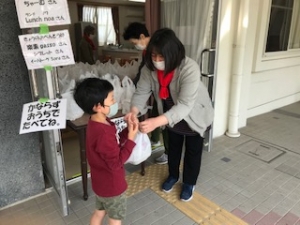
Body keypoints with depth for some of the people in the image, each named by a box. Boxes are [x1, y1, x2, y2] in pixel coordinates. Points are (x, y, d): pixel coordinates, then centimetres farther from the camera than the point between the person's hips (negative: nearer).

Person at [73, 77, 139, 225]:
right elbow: (116, 162, -27)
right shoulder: (103, 133, -35)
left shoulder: (96, 124, -5)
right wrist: (131, 138, -25)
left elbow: (115, 144, 5)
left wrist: (128, 130, -8)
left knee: (99, 212, 28)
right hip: (111, 185, -8)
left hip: (100, 182, 9)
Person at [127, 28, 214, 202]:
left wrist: (157, 122, -59)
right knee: (173, 146, 23)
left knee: (193, 150, 14)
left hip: (194, 114, -4)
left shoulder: (189, 69, -39)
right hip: (171, 114, 5)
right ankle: (173, 175, 47)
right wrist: (133, 112, -42)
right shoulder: (150, 67, -23)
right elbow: (141, 92, -20)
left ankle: (189, 183, 38)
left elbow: (185, 105, -46)